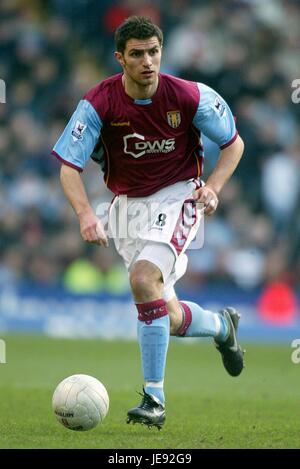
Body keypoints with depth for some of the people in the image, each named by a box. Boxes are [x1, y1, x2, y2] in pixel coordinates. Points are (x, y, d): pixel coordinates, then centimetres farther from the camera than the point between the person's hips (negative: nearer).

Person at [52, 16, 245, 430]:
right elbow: (69, 167, -16)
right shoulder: (99, 103, -15)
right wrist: (85, 214, -33)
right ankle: (221, 326, 43)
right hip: (128, 204, 3)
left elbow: (234, 144, 0)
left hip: (177, 197, -3)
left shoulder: (189, 96, -15)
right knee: (166, 317, 5)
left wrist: (213, 187, -16)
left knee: (143, 279, -29)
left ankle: (154, 398, -22)